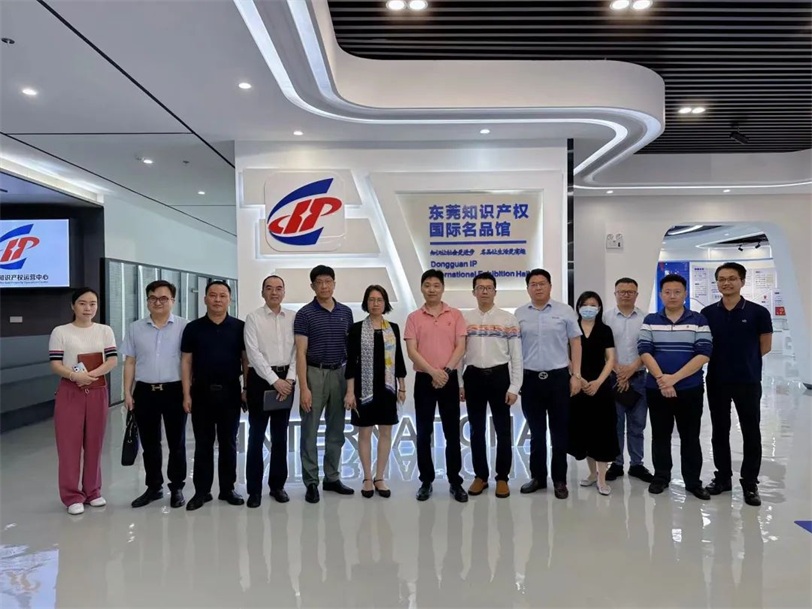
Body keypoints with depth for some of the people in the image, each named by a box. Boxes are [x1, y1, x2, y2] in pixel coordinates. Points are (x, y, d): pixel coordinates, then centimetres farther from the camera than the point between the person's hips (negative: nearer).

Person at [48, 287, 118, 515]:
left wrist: (92, 374, -19)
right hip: (69, 392, -2)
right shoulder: (60, 332, -1)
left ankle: (92, 491, 22)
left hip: (97, 392, 2)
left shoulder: (105, 331, 5)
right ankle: (72, 496, 11)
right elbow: (55, 365, -7)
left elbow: (113, 360, -3)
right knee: (69, 444, 1)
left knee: (94, 443, 9)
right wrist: (74, 375, -25)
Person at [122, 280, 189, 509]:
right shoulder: (135, 328, 6)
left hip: (174, 391, -3)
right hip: (144, 392, 3)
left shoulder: (183, 326, -3)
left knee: (176, 443, 8)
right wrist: (127, 392, 4)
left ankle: (176, 488, 21)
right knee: (149, 444, 13)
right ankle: (153, 487, 27)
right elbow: (130, 362, 9)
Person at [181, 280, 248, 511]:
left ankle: (227, 489, 21)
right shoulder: (193, 328, 2)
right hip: (202, 392, 0)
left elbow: (246, 360, 3)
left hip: (230, 392, 0)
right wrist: (186, 394, -4)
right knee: (203, 444, 8)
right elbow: (186, 362, 2)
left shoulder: (240, 327, 1)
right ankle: (202, 491, 18)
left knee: (228, 443, 9)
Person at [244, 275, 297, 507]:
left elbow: (297, 350, 1)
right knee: (256, 435, 3)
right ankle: (254, 489, 14)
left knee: (280, 435, 11)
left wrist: (289, 379, -10)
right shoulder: (253, 317, -3)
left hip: (286, 378, 3)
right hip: (261, 378, -3)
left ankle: (277, 485, 23)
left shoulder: (294, 317, 5)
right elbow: (253, 353, -10)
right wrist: (274, 380, -15)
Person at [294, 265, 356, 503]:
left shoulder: (346, 312, 7)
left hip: (339, 373, 5)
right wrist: (303, 387, -16)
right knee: (310, 431, 2)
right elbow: (301, 353, -10)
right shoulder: (305, 314, -6)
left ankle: (332, 478, 23)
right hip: (315, 373, -4)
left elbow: (352, 346, 11)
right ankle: (311, 482, 12)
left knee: (336, 430, 11)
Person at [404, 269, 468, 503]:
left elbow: (461, 347, -2)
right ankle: (426, 481, 19)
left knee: (452, 433, 5)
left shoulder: (455, 315, 4)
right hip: (424, 379, 0)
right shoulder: (414, 317, 3)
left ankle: (455, 482, 16)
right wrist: (433, 371, -17)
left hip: (450, 378, 0)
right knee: (424, 433, 6)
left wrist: (446, 371, -15)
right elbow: (411, 351, -5)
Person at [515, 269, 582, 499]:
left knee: (559, 432, 7)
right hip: (530, 378, 1)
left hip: (558, 377, -1)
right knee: (536, 432, 11)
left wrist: (576, 375, -3)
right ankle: (538, 477, 23)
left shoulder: (565, 311, 1)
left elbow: (575, 344, 3)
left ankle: (559, 480, 19)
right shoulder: (519, 314, 5)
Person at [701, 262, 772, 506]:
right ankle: (722, 477, 25)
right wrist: (722, 359, -1)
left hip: (748, 381, -2)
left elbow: (765, 346, 1)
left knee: (751, 433, 5)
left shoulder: (758, 312, -6)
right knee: (720, 431, 12)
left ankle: (750, 483, 18)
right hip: (717, 381, 2)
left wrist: (744, 359, 2)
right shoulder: (707, 313, 1)